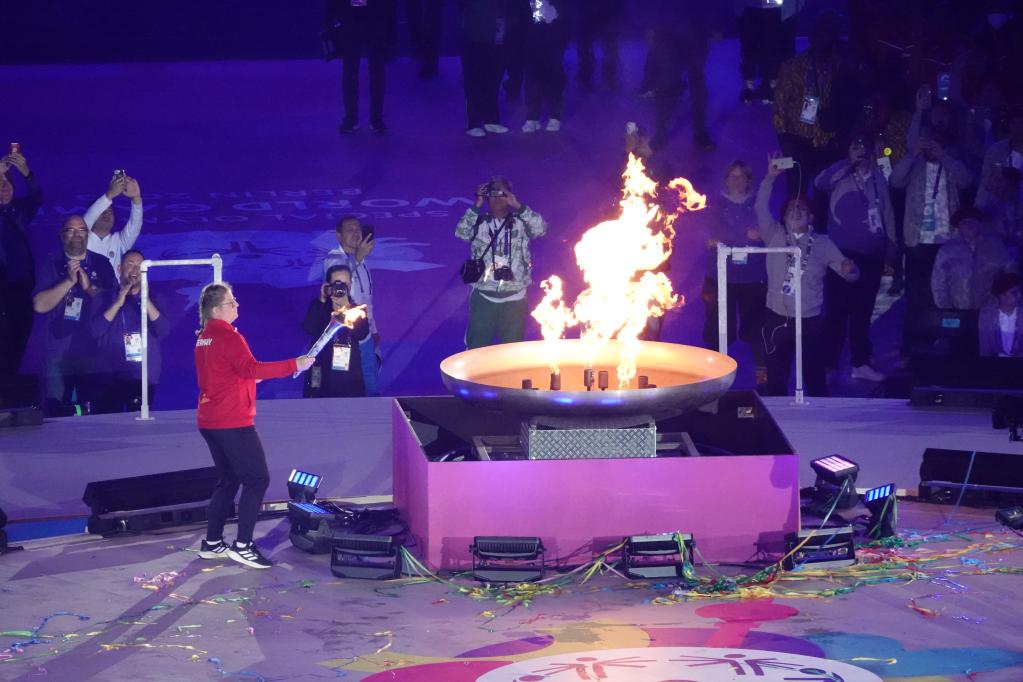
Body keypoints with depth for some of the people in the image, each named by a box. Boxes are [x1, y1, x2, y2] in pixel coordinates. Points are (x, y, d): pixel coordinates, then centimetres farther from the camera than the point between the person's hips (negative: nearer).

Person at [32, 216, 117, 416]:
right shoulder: (50, 264, 6)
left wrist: (90, 287, -12)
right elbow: (40, 305, -5)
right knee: (55, 414, -4)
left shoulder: (102, 264, 11)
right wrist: (69, 281, -12)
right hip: (58, 353, -1)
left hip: (94, 353, 1)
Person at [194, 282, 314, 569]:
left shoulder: (203, 337, 14)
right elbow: (251, 368, -25)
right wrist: (294, 365, -25)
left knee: (228, 480, 17)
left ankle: (212, 543, 18)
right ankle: (242, 546, -9)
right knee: (257, 479, -6)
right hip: (232, 422, -10)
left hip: (209, 421, 10)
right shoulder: (228, 336, -15)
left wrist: (248, 377, 18)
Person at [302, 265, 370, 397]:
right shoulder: (318, 306, 4)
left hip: (350, 374, 1)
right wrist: (321, 301, -16)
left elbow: (362, 334, -10)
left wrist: (346, 307, -20)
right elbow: (309, 330, -14)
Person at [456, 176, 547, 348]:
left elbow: (541, 228, -13)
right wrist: (477, 206, -15)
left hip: (514, 297, 0)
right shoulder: (479, 222, 5)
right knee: (477, 347, 1)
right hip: (483, 296, 0)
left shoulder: (521, 222, 4)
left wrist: (518, 206, -17)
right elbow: (461, 232, -12)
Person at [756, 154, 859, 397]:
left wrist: (849, 269, -20)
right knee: (776, 377, 7)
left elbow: (849, 272, 4)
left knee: (815, 376, 5)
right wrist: (770, 177, -18)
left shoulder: (822, 243, 5)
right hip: (777, 318, 0)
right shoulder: (775, 236, 5)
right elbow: (761, 207, -7)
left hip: (811, 320, 0)